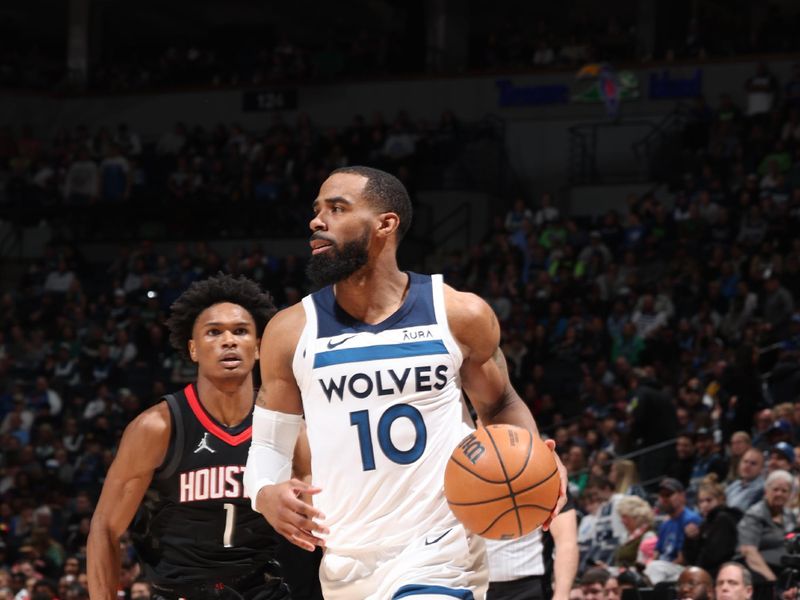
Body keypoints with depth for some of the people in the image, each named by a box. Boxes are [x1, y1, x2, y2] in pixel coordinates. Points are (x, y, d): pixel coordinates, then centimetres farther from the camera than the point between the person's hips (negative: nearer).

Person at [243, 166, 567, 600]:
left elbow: (500, 406, 14)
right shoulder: (291, 331, 0)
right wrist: (265, 493, -14)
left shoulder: (460, 315, -3)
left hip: (439, 556, -3)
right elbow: (269, 445, 9)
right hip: (346, 564, 3)